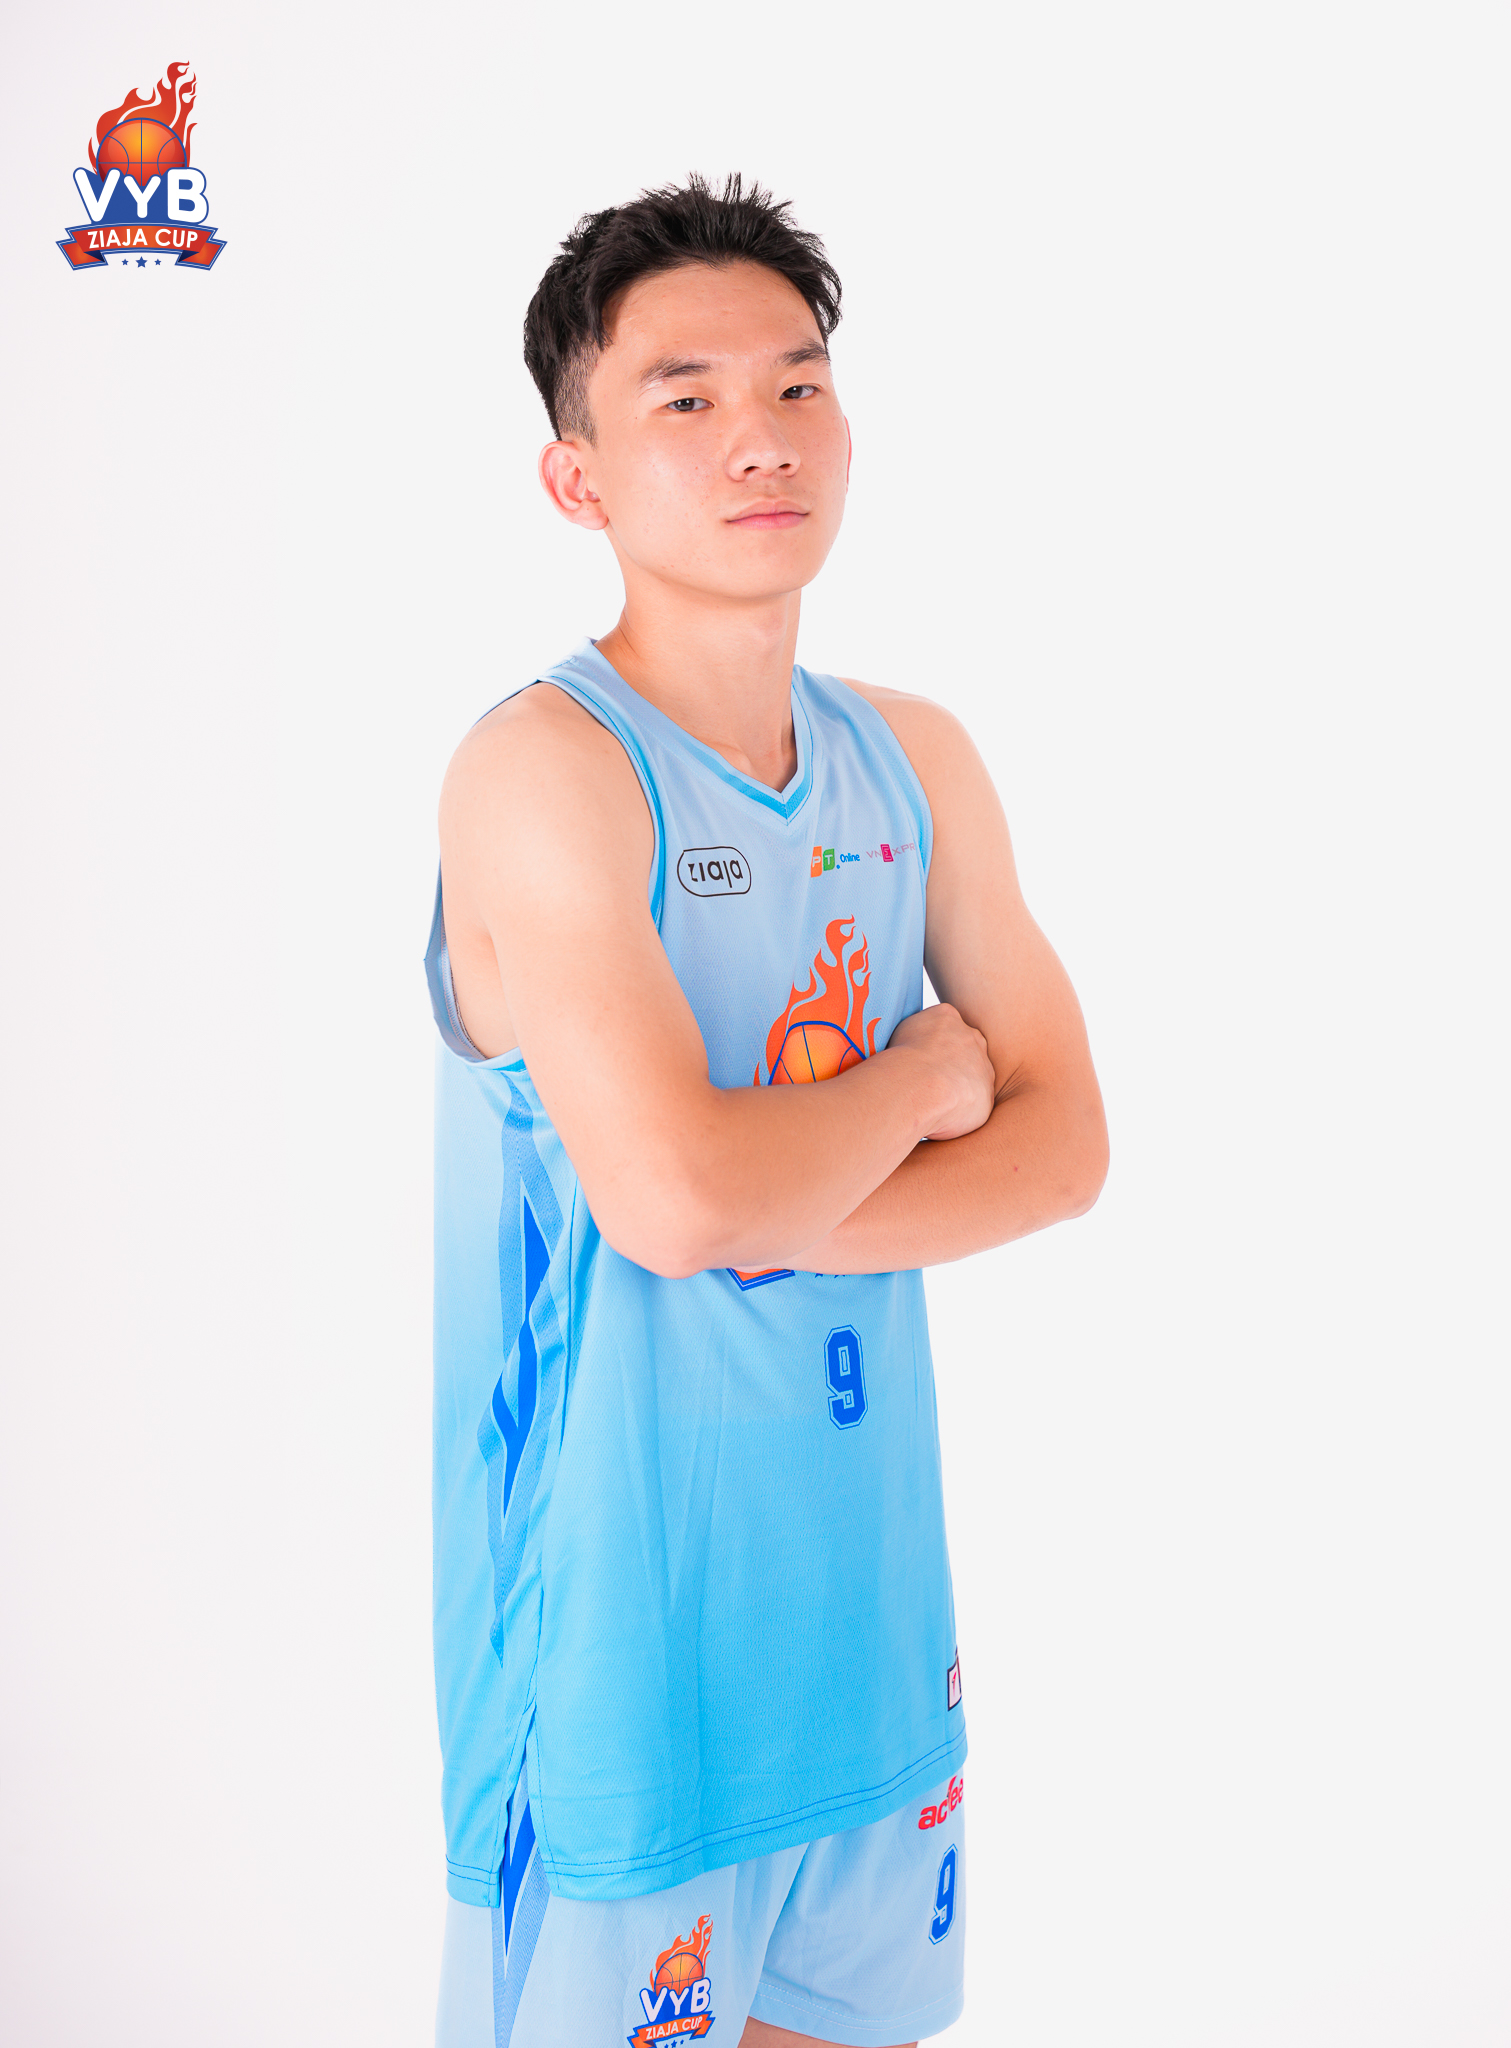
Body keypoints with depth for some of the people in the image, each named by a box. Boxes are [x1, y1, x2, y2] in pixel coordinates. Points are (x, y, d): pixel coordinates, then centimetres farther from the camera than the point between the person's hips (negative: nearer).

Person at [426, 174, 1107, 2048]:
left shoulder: (915, 758, 4)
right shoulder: (543, 767, -17)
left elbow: (1065, 1141, 3)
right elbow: (672, 1196, -28)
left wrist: (773, 1215, -14)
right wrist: (927, 1074, -10)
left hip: (860, 1545, 6)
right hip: (626, 1580, -6)